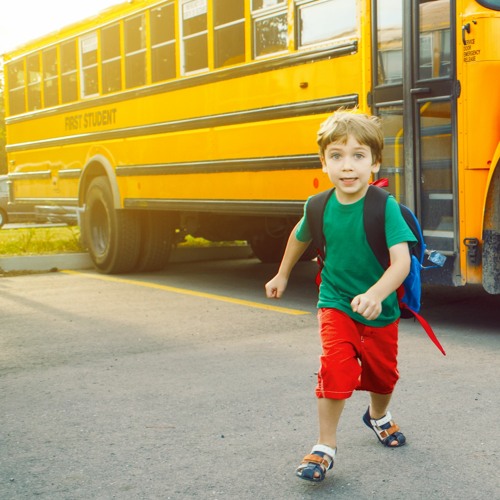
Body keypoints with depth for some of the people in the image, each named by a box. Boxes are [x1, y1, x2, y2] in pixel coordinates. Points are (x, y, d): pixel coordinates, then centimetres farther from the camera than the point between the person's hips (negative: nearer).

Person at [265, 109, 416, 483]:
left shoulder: (386, 207, -22)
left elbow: (402, 260, -30)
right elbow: (301, 236, 10)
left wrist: (375, 295, -47)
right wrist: (283, 275, 22)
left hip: (380, 311, 0)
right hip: (336, 305, 0)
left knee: (382, 373, 20)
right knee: (336, 368, -17)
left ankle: (378, 416, 52)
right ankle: (325, 448, -1)